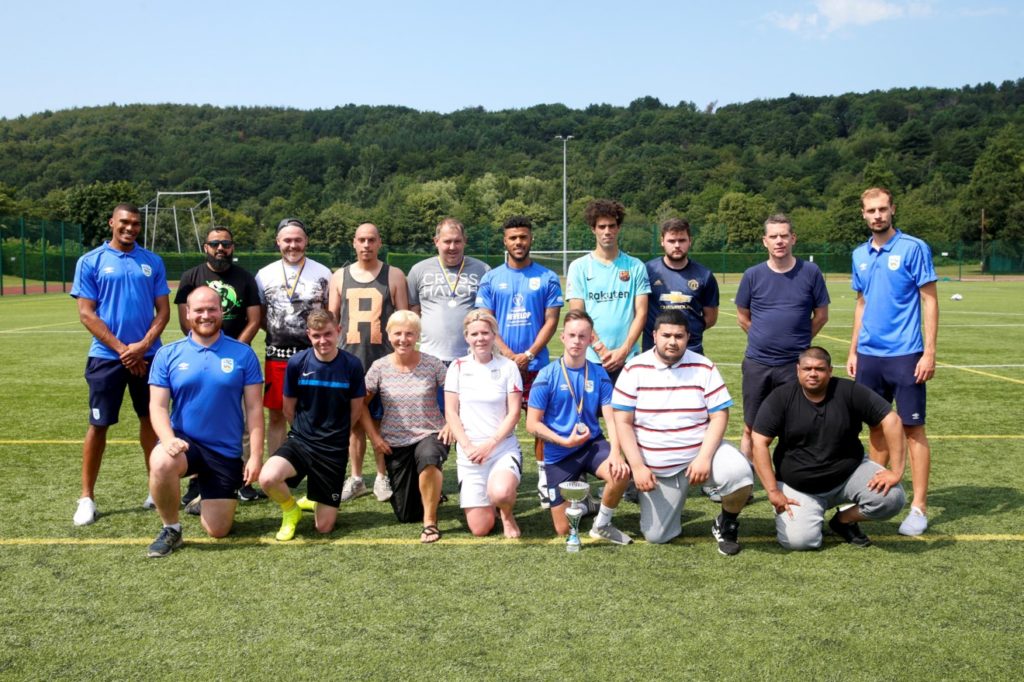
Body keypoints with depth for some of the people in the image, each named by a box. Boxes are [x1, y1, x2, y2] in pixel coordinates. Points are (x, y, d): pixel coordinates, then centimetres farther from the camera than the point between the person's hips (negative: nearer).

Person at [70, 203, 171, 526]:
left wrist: (143, 345, -11)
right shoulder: (90, 262, -1)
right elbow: (86, 314, -5)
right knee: (98, 424, 1)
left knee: (151, 419, 10)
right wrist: (121, 349, -12)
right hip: (107, 356, -2)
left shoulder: (152, 262, 6)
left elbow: (163, 310, 4)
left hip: (148, 355, 3)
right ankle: (87, 497, 10)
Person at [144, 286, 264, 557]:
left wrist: (256, 455, -9)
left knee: (218, 531, 1)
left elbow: (254, 408, -2)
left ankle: (208, 500, 39)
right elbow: (158, 406, -4)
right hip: (184, 443, 0)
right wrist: (169, 439, -24)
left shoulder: (243, 354, -2)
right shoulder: (168, 355, -1)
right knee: (161, 464, -37)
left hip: (226, 451, 1)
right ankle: (171, 529, -9)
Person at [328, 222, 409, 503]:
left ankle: (382, 478, 13)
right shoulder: (339, 277, 10)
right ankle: (356, 478, 17)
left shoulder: (394, 276, 3)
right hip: (349, 358, 2)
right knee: (354, 421, 7)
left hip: (384, 358, -2)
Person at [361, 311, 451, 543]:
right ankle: (429, 495, 43)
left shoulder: (432, 364, -8)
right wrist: (374, 436, -2)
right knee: (406, 515, 5)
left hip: (430, 435, -2)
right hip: (395, 443, 3)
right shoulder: (380, 367, -4)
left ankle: (430, 522, -23)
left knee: (427, 456, -42)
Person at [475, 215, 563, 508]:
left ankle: (545, 481, 7)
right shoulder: (491, 279, 5)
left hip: (537, 363, 0)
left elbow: (551, 321, 0)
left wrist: (528, 355, -11)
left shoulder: (547, 278, 4)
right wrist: (509, 355, -10)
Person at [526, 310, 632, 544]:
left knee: (621, 472, -33)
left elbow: (611, 418, -7)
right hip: (559, 454, -1)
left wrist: (615, 452, -25)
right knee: (564, 529, 0)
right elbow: (532, 424, -8)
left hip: (592, 444, 1)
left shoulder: (598, 374, -3)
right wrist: (565, 441, -20)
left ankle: (602, 525, -5)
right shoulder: (547, 376, -9)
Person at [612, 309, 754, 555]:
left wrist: (704, 458, -20)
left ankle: (727, 523, 1)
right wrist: (637, 467, -14)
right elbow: (623, 423, -6)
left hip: (700, 451, 0)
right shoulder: (634, 369, -6)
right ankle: (671, 501, 34)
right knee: (656, 536, -1)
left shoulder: (704, 368, -4)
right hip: (656, 467, 0)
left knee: (740, 473, -31)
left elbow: (719, 416, -6)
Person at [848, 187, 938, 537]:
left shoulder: (914, 248, -7)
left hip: (905, 355, -5)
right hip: (869, 354, 5)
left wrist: (929, 352, -13)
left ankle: (919, 508, 6)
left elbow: (930, 301, -7)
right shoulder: (860, 255, 10)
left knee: (912, 428, 0)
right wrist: (853, 351, 14)